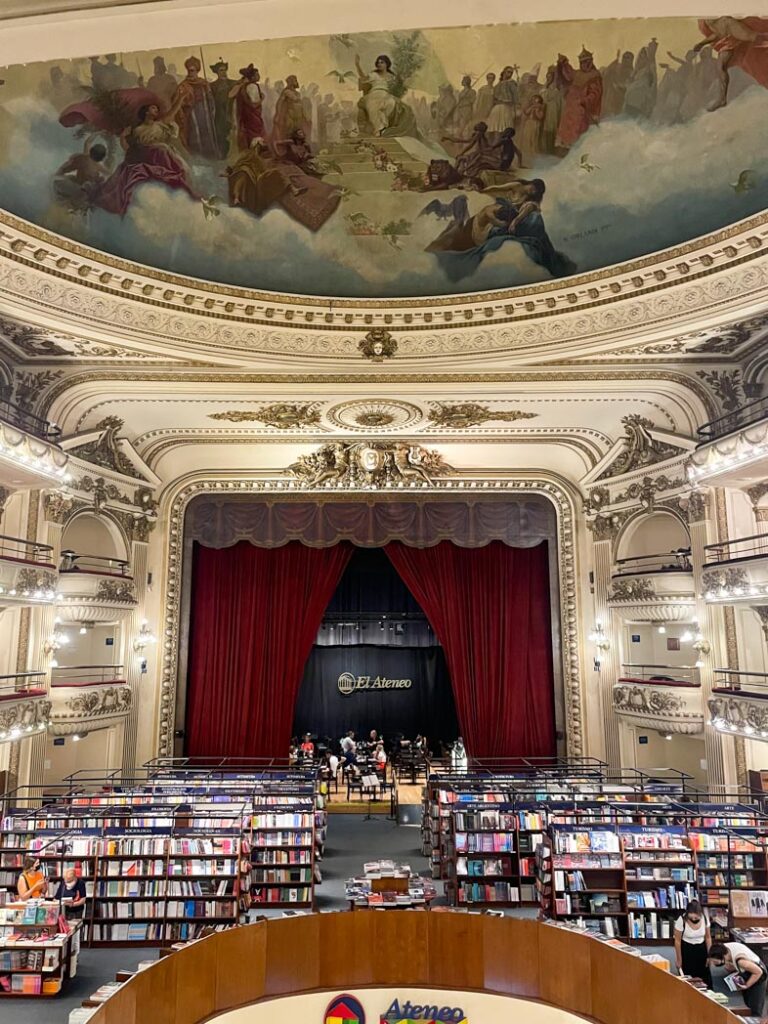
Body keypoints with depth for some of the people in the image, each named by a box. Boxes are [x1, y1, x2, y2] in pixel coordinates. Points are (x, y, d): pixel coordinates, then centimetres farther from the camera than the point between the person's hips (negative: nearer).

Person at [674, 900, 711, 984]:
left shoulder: (705, 918, -16)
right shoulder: (681, 920, -24)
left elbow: (708, 937, 1)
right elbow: (677, 941, -12)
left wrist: (710, 954, 1)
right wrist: (679, 959, -6)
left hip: (701, 948, 3)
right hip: (686, 949, -3)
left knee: (705, 976, 4)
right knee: (688, 977, -1)